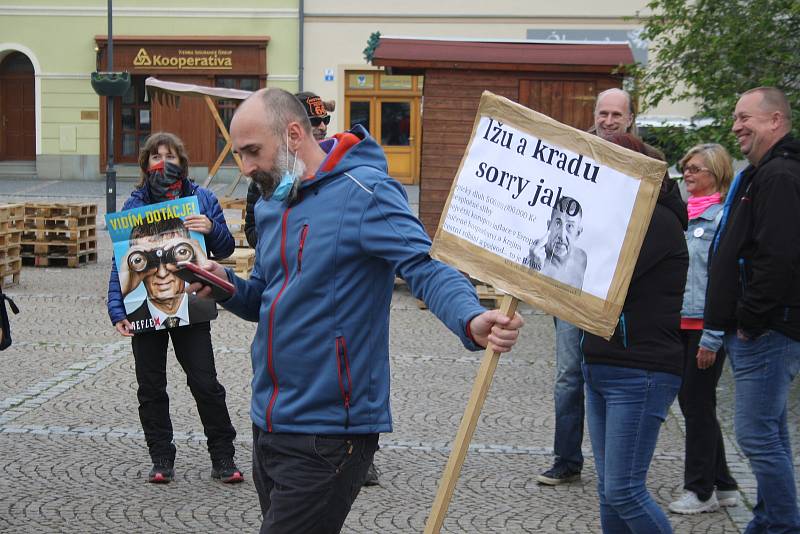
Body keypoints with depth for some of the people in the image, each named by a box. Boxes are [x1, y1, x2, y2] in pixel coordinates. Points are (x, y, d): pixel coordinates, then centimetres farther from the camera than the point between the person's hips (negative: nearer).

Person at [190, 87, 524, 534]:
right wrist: (227, 286, -3)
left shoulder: (364, 192, -15)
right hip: (269, 425, 9)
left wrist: (472, 320, -44)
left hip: (325, 436, -9)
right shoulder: (271, 204, 11)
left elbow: (426, 269, -24)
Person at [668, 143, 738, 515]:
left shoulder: (725, 216, -11)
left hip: (706, 325, -8)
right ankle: (723, 485, 25)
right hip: (680, 322, 8)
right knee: (690, 400, 13)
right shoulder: (684, 213, 11)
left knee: (698, 404, 1)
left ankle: (701, 491, 14)